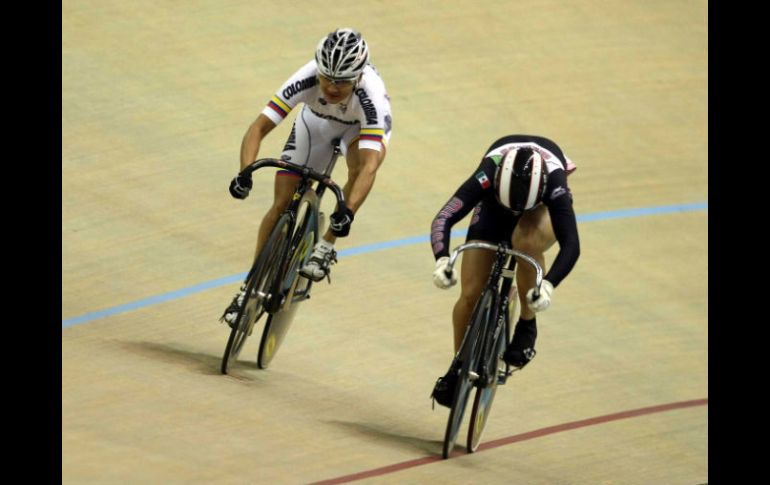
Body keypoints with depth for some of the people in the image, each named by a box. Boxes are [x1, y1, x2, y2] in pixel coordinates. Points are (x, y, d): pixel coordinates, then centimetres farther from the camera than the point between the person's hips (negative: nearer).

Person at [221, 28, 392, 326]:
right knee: (282, 205, -5)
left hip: (361, 125, -2)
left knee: (363, 163, -37)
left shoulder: (371, 97, -42)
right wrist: (245, 173, -52)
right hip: (316, 123, 2)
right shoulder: (306, 80, -37)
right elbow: (260, 127, -36)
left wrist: (347, 212, -62)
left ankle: (326, 246, -19)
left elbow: (369, 166, -49)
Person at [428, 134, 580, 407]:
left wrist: (548, 284, -61)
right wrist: (442, 259, -63)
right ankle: (459, 365, 17)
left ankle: (527, 327, -16)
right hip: (493, 206, 1)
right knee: (471, 294, -9)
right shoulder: (488, 176, -40)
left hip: (542, 208, -1)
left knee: (526, 242, -38)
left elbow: (571, 244, -45)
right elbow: (444, 218, -45)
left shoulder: (553, 183, -41)